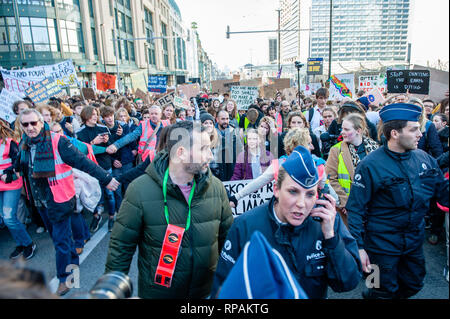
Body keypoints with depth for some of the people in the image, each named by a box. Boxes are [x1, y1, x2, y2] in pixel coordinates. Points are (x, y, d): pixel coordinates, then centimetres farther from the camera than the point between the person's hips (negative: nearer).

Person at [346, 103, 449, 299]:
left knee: (413, 285, 22)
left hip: (415, 240, 6)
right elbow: (356, 208, -18)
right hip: (383, 244, -6)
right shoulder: (370, 165, -19)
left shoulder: (424, 158, -2)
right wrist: (358, 246, -20)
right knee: (385, 291, 10)